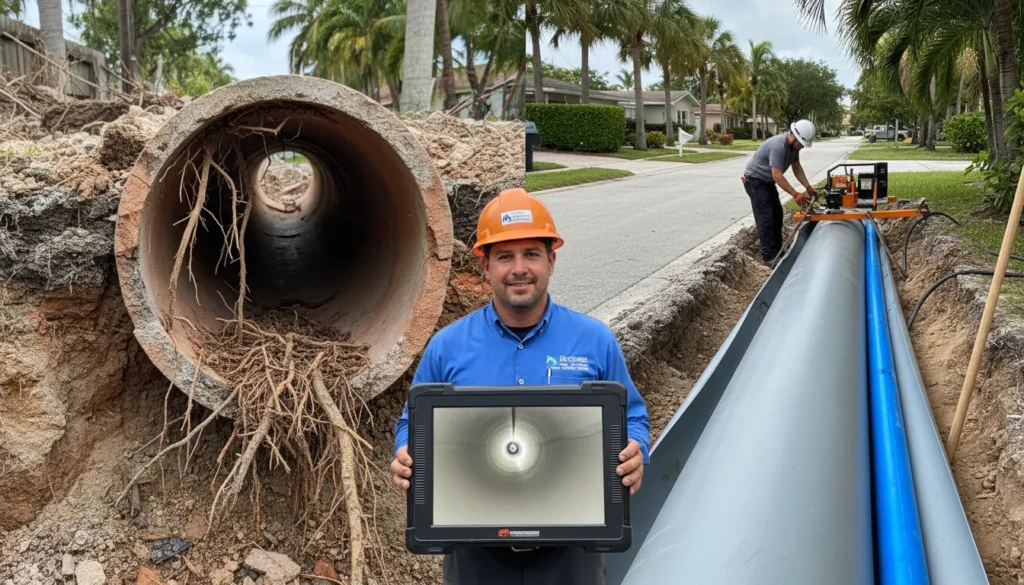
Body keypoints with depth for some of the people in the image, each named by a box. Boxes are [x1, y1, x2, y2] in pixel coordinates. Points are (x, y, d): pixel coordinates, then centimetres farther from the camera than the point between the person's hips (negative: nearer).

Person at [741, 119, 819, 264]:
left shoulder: (793, 145, -4)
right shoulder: (778, 146, -33)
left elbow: (796, 167, 8)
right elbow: (777, 176, -34)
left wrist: (808, 187, -2)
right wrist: (795, 194, -32)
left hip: (767, 180, 10)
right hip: (754, 180, -10)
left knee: (776, 214, 13)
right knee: (765, 217, -13)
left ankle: (777, 251, 21)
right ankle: (769, 256, -12)